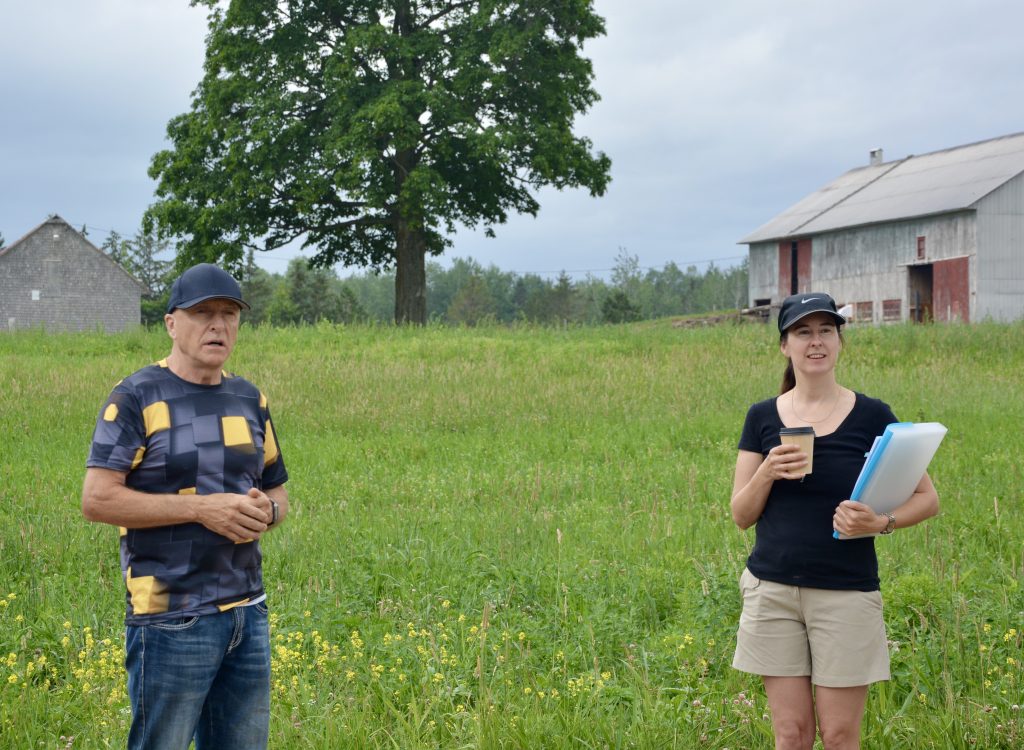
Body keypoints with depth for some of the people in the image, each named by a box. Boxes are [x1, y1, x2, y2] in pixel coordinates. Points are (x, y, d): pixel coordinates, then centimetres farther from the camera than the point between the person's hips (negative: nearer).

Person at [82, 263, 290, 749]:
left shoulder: (249, 399, 12)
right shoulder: (137, 398, -6)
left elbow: (277, 493, 21)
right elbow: (97, 499, -14)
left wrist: (265, 511, -4)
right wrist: (202, 508, -18)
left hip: (248, 613, 6)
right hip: (172, 618, -6)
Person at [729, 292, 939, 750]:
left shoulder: (871, 416, -1)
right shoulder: (763, 417, 5)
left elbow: (927, 498, 2)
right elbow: (741, 516, 5)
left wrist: (880, 523, -16)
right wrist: (767, 472, -14)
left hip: (846, 593, -1)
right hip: (772, 590, 2)